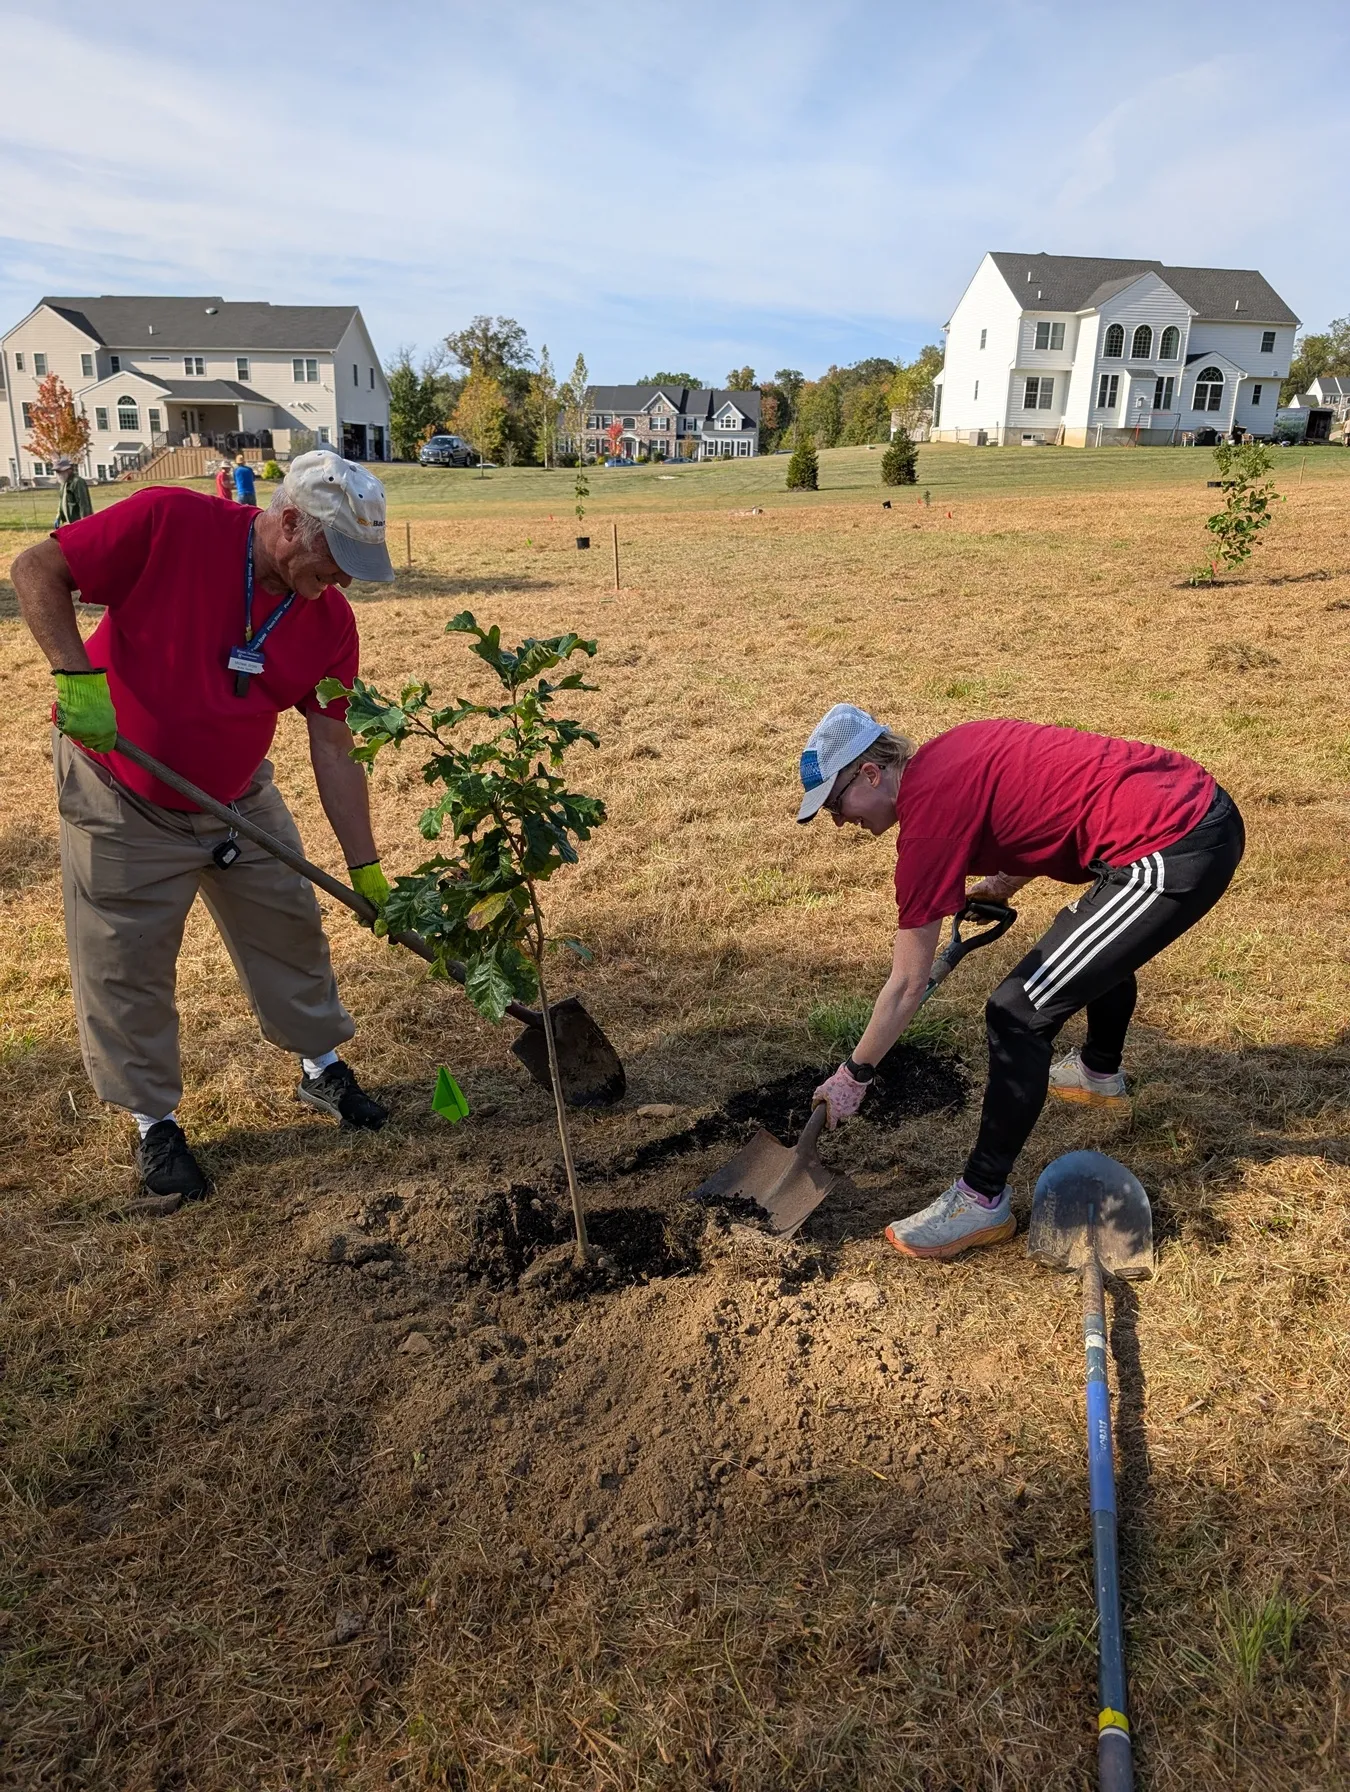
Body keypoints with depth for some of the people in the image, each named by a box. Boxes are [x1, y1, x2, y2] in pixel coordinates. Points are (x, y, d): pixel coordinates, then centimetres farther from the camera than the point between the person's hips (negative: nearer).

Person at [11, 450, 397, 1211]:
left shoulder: (331, 620, -11)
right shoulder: (170, 522, -23)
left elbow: (334, 750, -8)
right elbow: (38, 569, -16)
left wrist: (367, 870, -11)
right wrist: (76, 672, -31)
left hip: (239, 798, 4)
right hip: (121, 799, -4)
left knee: (292, 931, 12)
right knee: (127, 968, 3)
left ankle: (322, 1066, 34)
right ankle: (156, 1121, 21)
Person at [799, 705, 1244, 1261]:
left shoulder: (930, 809, -14)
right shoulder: (948, 751, 10)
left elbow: (907, 986, -8)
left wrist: (854, 1074, 3)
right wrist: (1005, 883, 20)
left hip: (1171, 853, -10)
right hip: (1207, 808, 10)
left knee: (1019, 1015, -6)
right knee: (1099, 939, 36)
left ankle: (983, 1200, 7)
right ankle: (1101, 1074, 62)